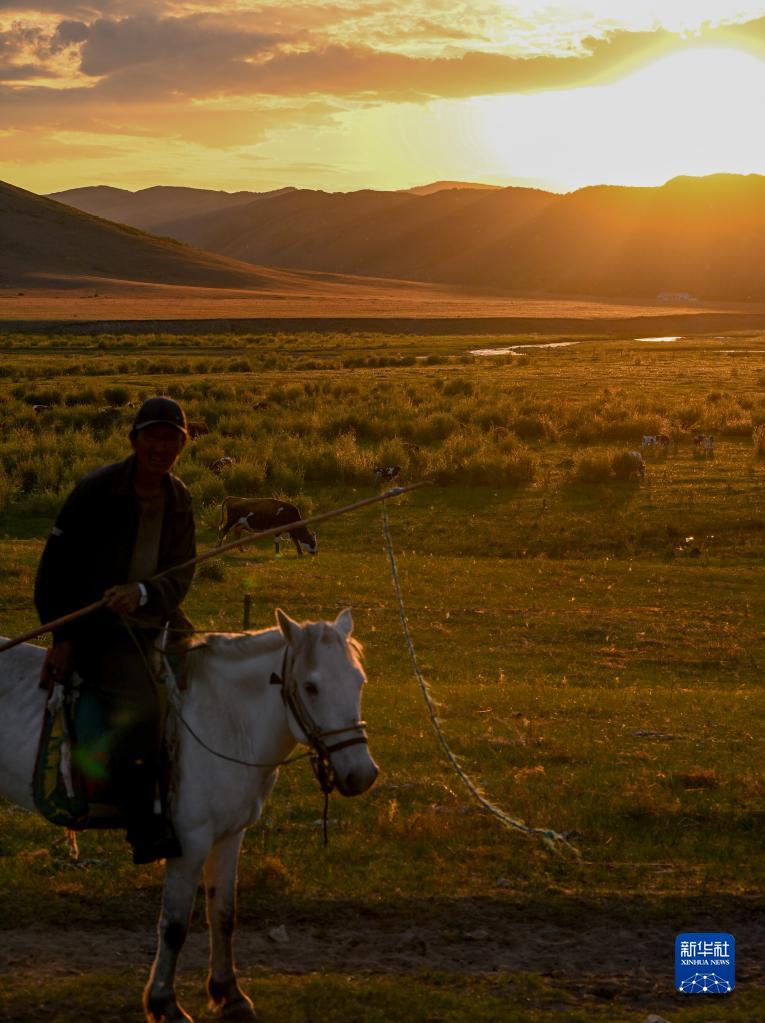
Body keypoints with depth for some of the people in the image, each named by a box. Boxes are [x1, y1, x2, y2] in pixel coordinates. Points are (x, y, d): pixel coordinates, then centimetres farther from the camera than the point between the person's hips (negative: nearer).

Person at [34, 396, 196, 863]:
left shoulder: (179, 499, 4)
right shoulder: (96, 491, -11)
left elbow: (182, 575, -3)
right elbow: (55, 566, -7)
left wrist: (141, 593, -26)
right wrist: (63, 637, -11)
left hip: (156, 621, 7)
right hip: (97, 627, -7)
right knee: (140, 705, -30)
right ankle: (145, 829, -21)